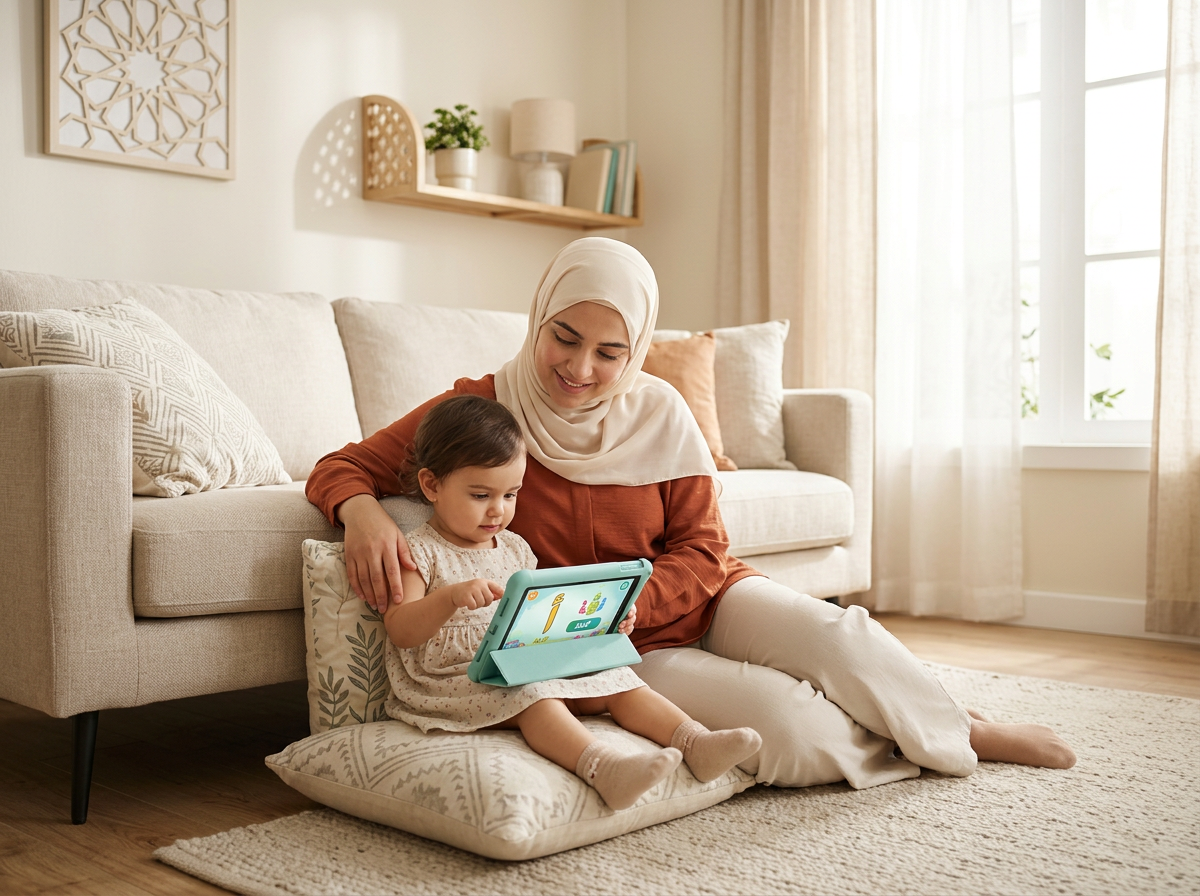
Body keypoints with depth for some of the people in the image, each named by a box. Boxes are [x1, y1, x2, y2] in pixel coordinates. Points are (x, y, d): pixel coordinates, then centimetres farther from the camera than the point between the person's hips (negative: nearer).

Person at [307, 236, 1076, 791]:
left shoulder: (659, 413, -6)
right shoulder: (481, 410, -12)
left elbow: (701, 552, -4)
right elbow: (342, 468, -8)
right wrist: (363, 513, -33)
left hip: (691, 601, 3)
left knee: (830, 634, -25)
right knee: (783, 720, -25)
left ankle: (965, 729, 1)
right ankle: (920, 750, 3)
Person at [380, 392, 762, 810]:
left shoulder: (514, 548, 16)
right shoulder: (419, 553, -4)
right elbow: (400, 631, -17)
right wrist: (451, 597, -35)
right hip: (456, 679, -7)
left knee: (616, 677, -10)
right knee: (533, 694, -35)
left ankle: (695, 742, -20)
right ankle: (601, 765, -55)